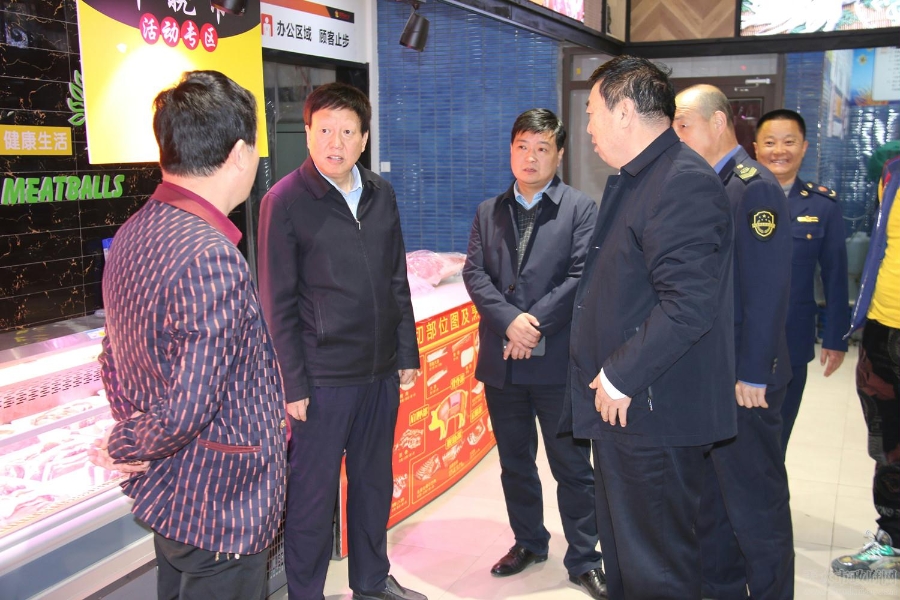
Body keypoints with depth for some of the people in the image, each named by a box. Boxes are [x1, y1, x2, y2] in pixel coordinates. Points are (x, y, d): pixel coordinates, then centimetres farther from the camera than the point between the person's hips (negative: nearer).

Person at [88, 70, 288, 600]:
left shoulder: (133, 234, 1)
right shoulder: (211, 257, -28)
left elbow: (115, 362, 10)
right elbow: (187, 410, -27)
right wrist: (128, 448, -9)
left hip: (168, 496, 9)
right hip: (223, 505, -9)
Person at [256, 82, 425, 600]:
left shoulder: (381, 194, 6)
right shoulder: (285, 201, -9)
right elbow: (279, 302, -8)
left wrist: (408, 353, 10)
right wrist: (293, 383, -10)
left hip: (381, 372, 5)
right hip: (323, 377, -5)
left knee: (374, 481, 19)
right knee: (313, 496, 7)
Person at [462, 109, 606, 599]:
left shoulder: (580, 209, 0)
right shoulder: (488, 211, 11)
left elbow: (581, 275, -10)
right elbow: (474, 273, 1)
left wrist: (535, 323, -16)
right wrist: (510, 321, -14)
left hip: (558, 360, -4)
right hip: (501, 359, 4)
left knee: (572, 466, 5)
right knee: (514, 463, 17)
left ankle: (583, 560, 20)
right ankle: (528, 542, 36)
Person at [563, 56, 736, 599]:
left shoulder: (685, 182, -18)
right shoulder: (632, 181, 16)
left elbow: (689, 305, -27)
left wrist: (620, 378, -19)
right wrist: (606, 376, 14)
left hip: (654, 412, -10)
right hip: (621, 405, 10)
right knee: (623, 554, 23)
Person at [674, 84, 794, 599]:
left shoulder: (754, 185, -15)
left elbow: (767, 288, -20)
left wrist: (753, 375, -20)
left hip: (741, 377, -9)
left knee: (755, 500, 5)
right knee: (710, 497, 19)